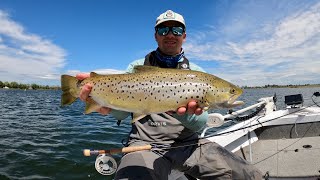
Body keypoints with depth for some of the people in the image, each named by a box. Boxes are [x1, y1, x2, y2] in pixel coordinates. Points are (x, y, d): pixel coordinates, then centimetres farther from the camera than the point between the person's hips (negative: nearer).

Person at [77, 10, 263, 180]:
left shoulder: (197, 73, 7)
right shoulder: (138, 67, 5)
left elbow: (200, 121, -3)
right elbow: (123, 112, -3)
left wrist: (183, 112, -26)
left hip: (187, 143, 3)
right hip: (146, 143, -2)